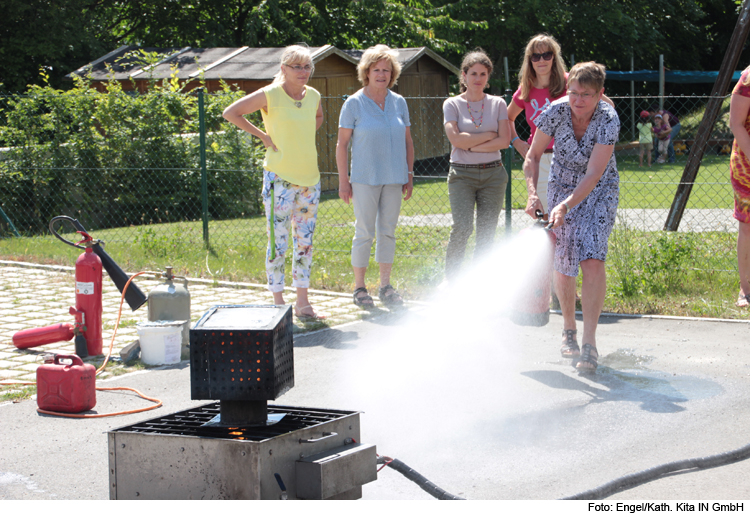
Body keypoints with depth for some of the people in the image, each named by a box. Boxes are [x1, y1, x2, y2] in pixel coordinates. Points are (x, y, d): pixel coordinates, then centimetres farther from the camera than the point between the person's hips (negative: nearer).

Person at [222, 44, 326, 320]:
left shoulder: (313, 95, 7)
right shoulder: (270, 95, -9)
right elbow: (230, 113, -7)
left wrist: (303, 136, 12)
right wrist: (263, 135, -8)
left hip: (310, 178, 6)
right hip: (280, 178, -6)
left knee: (305, 243, 10)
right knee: (278, 243, -4)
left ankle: (303, 303, 18)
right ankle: (278, 304, 5)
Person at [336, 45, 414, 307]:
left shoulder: (399, 102, 8)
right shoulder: (354, 104, -3)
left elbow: (407, 141, 14)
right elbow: (342, 144, -3)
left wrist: (409, 174, 9)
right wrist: (343, 180, -6)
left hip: (393, 178, 4)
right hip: (365, 178, -4)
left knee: (388, 231, 8)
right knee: (364, 233, -2)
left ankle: (386, 286, 16)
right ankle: (359, 288, 7)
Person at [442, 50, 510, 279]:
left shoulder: (498, 104, 9)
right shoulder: (452, 104, 4)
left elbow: (504, 141, -2)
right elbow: (456, 139, -10)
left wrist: (472, 146, -8)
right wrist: (489, 135, -6)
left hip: (493, 174, 2)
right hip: (462, 174, -2)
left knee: (487, 233, -1)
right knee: (462, 227, -17)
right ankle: (451, 279, -4)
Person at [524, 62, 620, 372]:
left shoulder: (608, 120, -25)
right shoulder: (556, 112, -18)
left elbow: (593, 174, -29)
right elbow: (533, 156, -7)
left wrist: (566, 206, -40)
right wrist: (533, 193, -22)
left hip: (599, 190, -2)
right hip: (562, 186, 2)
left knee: (592, 259, -20)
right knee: (563, 265, 0)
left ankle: (589, 344, -19)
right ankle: (568, 331, 25)